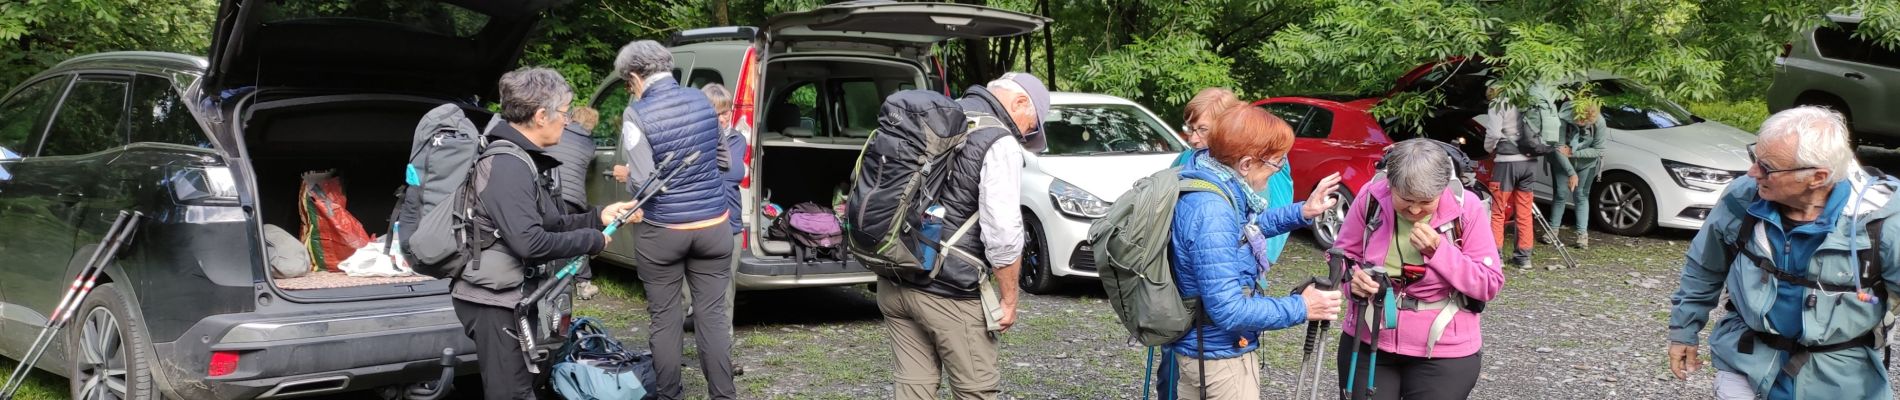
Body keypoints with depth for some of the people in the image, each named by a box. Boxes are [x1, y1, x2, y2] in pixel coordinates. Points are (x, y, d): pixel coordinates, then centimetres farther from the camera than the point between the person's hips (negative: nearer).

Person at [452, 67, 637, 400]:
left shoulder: (520, 160, 12)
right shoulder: (508, 166, -21)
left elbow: (548, 223, 17)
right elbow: (530, 244, -29)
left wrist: (597, 217, 7)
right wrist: (592, 241, -17)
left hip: (509, 295, 11)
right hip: (494, 300, -11)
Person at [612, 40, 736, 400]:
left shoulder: (637, 114, -13)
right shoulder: (701, 100, 3)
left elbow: (642, 182, -16)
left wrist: (627, 178, 5)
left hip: (662, 231, -4)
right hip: (713, 226, 4)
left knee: (665, 318, 9)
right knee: (712, 313, 8)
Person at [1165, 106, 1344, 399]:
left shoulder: (1202, 178, -1)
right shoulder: (1211, 213, -30)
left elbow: (1242, 229, 21)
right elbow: (1228, 311, -30)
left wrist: (1300, 213, 11)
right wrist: (1300, 308, -19)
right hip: (1219, 356, -10)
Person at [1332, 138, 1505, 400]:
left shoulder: (1466, 207, -14)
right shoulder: (1371, 197, -10)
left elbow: (1490, 285, -11)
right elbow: (1343, 254, 4)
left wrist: (1439, 251, -24)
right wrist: (1353, 276, -18)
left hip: (1444, 353, -2)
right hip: (1367, 342, 2)